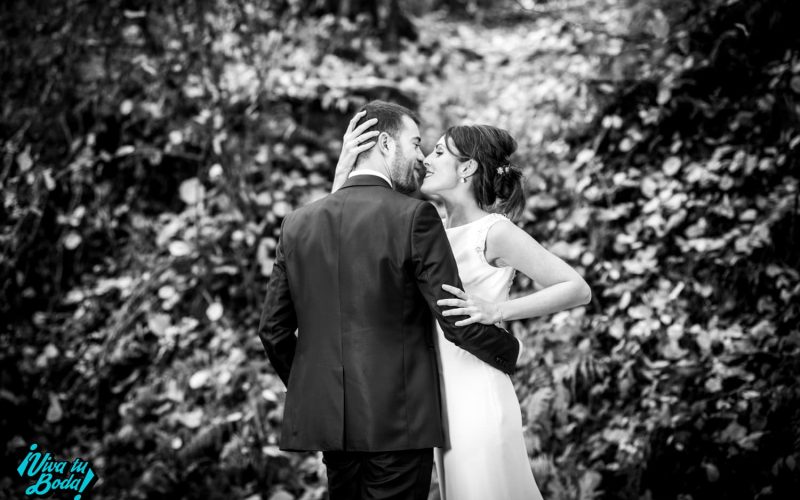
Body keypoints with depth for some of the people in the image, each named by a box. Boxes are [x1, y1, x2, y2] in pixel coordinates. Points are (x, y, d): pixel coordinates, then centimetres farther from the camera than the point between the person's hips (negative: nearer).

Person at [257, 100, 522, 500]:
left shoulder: (298, 223, 6)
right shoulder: (414, 217, -9)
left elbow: (273, 330, 8)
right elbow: (456, 320, -10)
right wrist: (510, 352, 8)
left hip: (327, 419, 5)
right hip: (399, 420, -5)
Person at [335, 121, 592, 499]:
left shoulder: (494, 232, -8)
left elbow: (577, 290, -10)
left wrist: (496, 310, -20)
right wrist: (344, 170, -6)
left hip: (478, 401, -7)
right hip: (444, 403, 7)